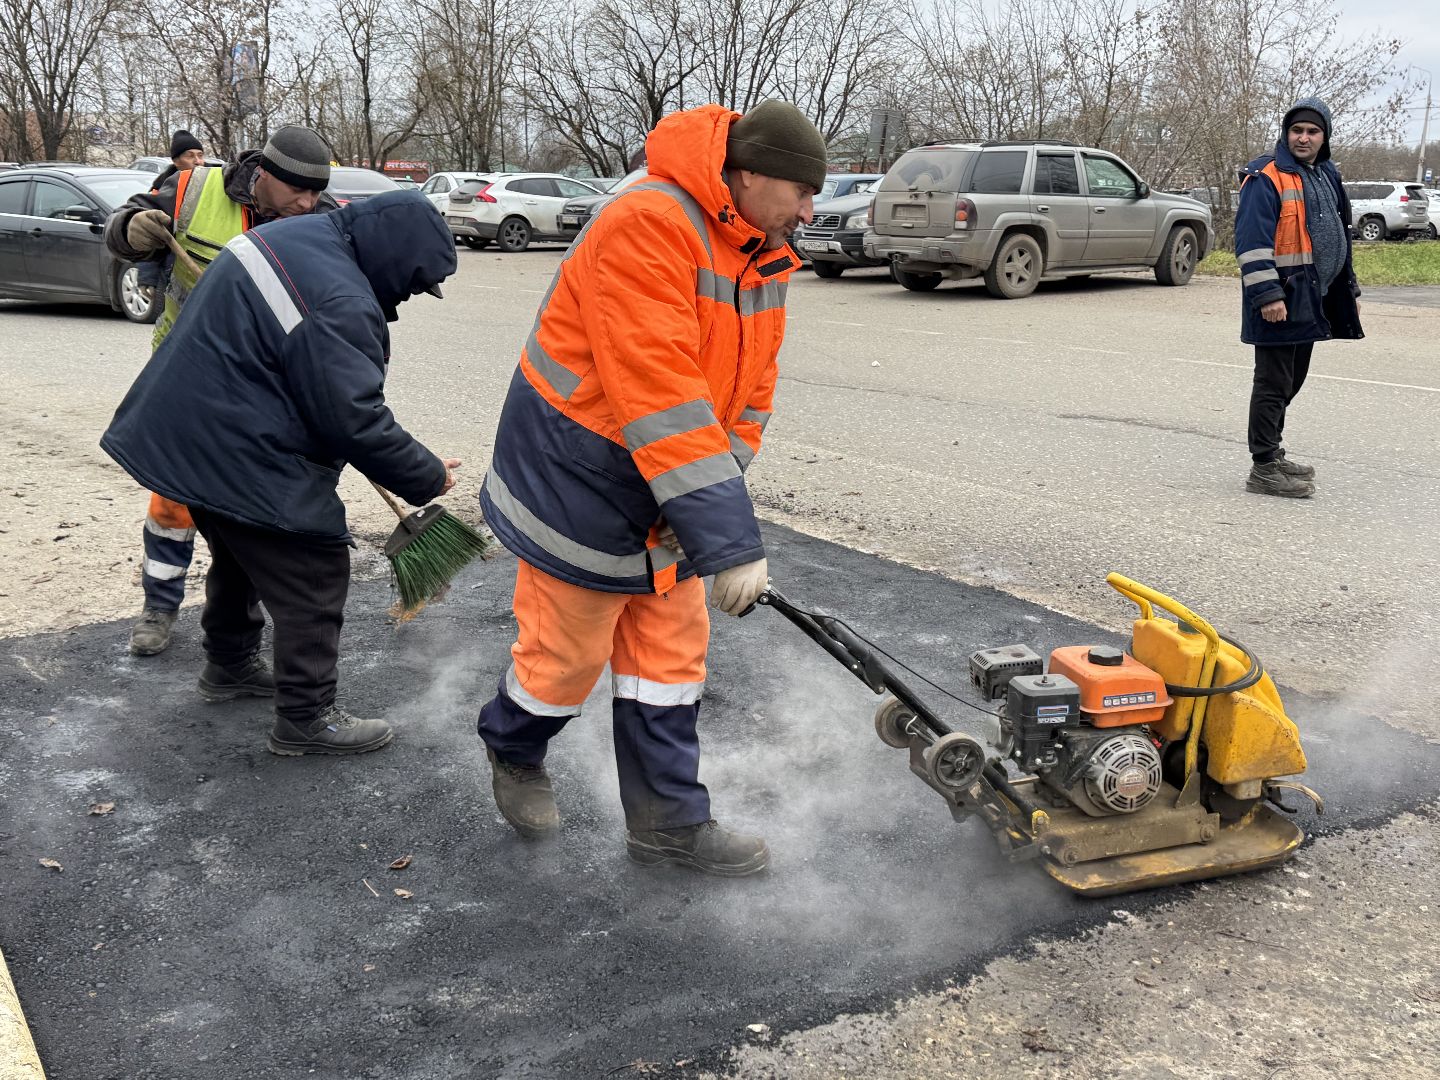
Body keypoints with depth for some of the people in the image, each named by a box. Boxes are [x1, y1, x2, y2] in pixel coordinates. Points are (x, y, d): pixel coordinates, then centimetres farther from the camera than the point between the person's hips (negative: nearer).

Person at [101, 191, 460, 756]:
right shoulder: (340, 303, -27)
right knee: (315, 579, 1)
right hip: (243, 462, -10)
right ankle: (306, 717, 12)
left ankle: (230, 664, 47)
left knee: (241, 555, 28)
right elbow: (357, 422, -24)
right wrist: (427, 476, -11)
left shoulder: (294, 234, 5)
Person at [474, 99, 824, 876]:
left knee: (670, 650, 11)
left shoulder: (764, 256, 3)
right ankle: (513, 754, 38)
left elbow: (748, 390, 5)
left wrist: (721, 494, -7)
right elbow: (658, 394, -35)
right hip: (578, 476, -8)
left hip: (665, 488, 9)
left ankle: (668, 822, 24)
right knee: (569, 650, 6)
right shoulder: (648, 227, -28)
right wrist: (727, 536, -36)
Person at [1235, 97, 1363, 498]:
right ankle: (1264, 468, 1)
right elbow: (1252, 241, -18)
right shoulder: (1266, 178, -11)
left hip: (1312, 301, 9)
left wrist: (1349, 290, 25)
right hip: (1280, 302, -9)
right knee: (1273, 384, -5)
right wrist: (1267, 293, -25)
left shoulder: (1327, 176, 17)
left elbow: (1340, 236, 26)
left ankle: (1272, 455, 26)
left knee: (1290, 382, 15)